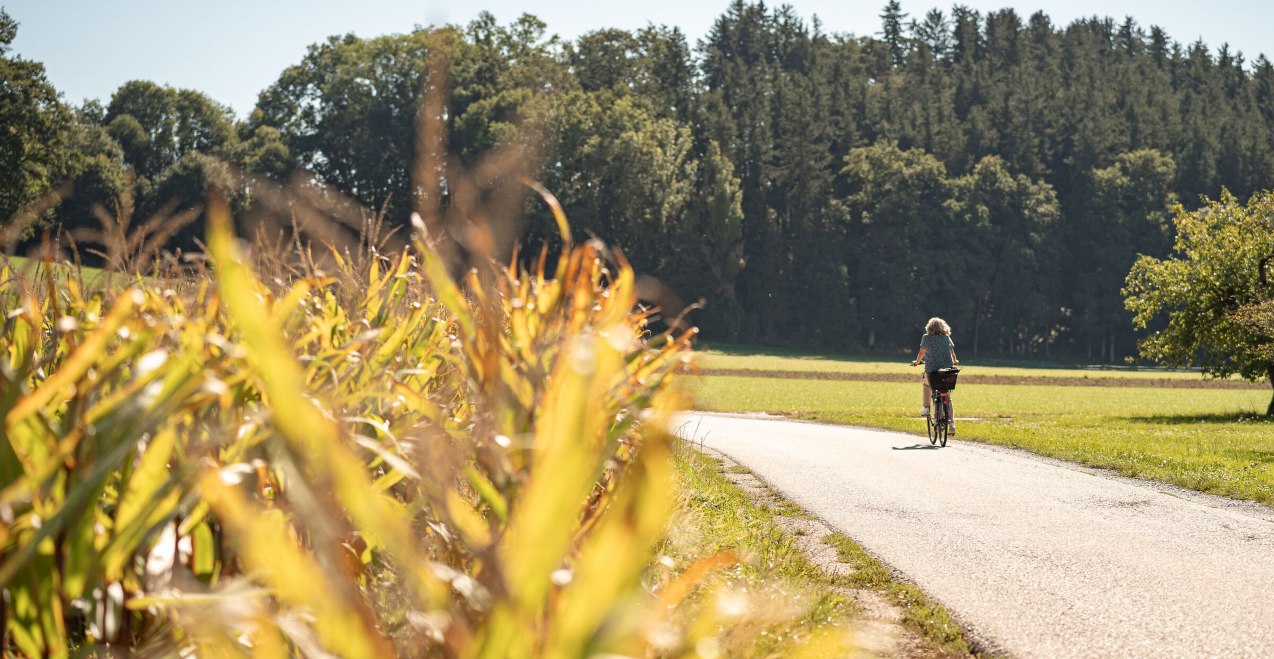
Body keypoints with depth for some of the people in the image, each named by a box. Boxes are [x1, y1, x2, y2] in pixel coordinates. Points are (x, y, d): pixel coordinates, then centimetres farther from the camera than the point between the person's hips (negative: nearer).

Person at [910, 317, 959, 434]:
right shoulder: (947, 338, 9)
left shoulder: (926, 337, 1)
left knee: (926, 382, 34)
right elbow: (952, 353, 11)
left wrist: (916, 362, 27)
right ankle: (952, 424, 0)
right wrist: (955, 362, 32)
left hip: (932, 371, -2)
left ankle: (926, 408, 27)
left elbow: (922, 353, 7)